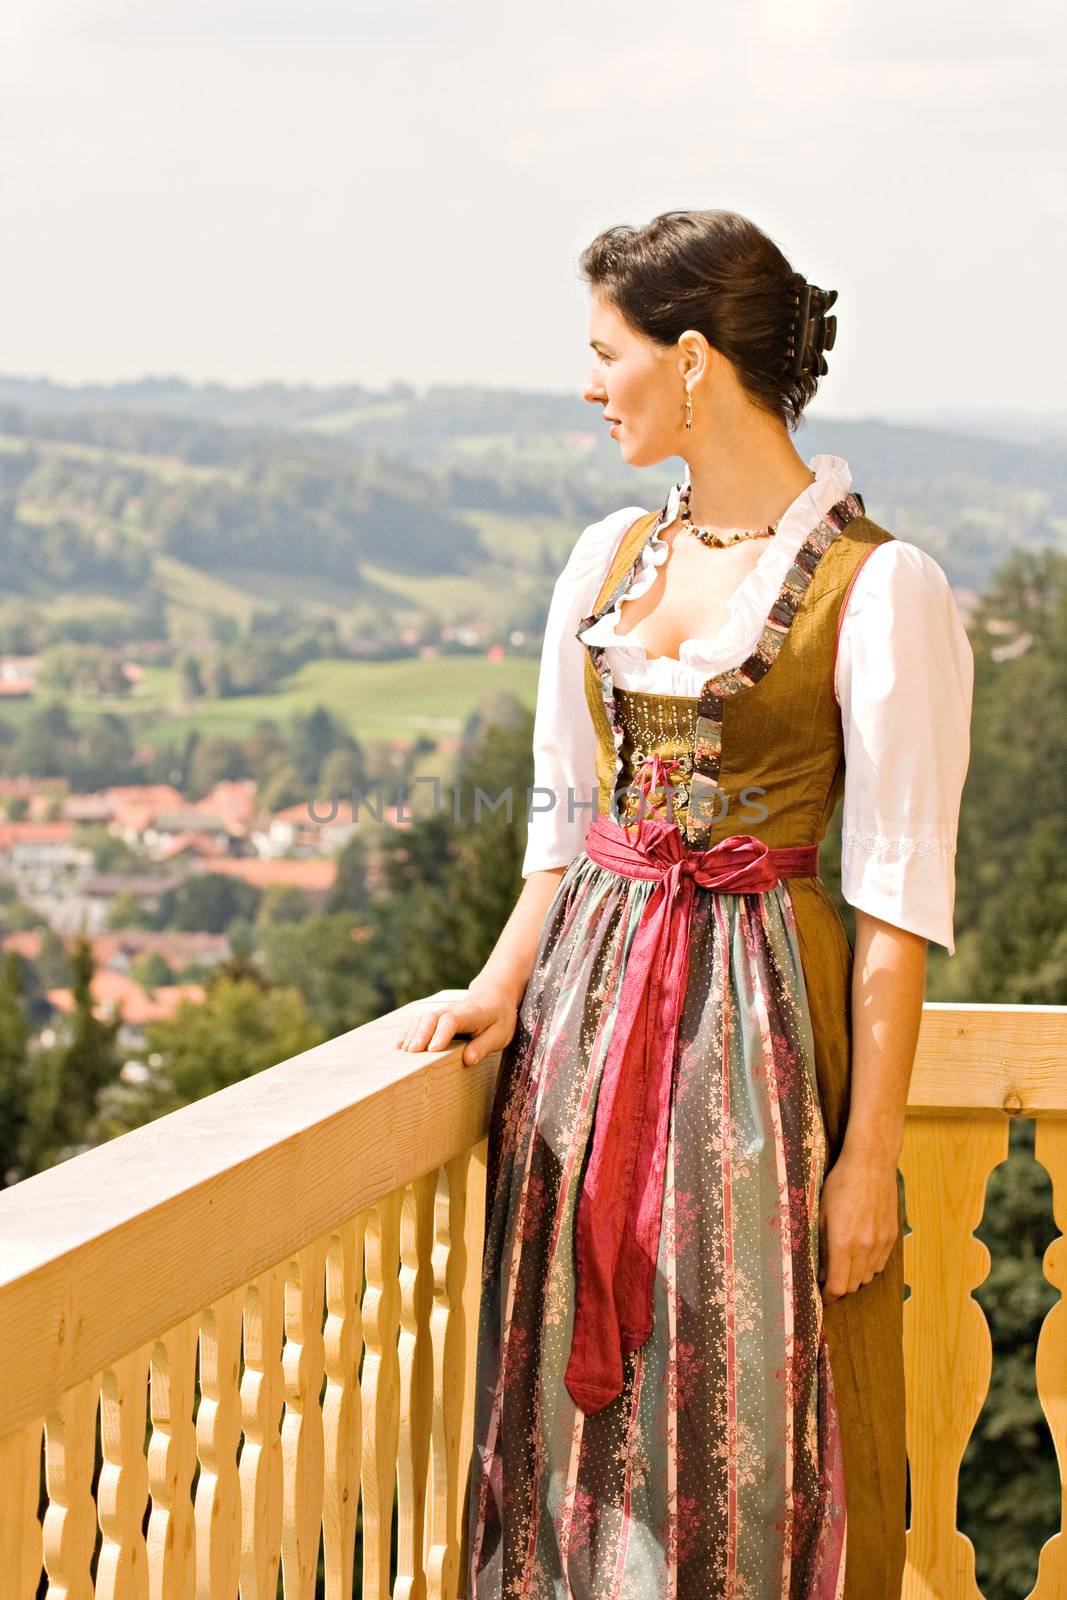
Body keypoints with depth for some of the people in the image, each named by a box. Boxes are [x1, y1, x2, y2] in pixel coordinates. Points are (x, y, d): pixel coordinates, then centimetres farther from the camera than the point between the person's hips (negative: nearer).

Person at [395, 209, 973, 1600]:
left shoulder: (881, 591, -11)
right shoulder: (608, 561, 8)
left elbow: (899, 901, -12)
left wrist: (871, 1156, -13)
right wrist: (502, 991, -1)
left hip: (757, 1015, -6)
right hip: (588, 1008, 6)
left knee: (748, 1416, 2)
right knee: (582, 1392, 13)